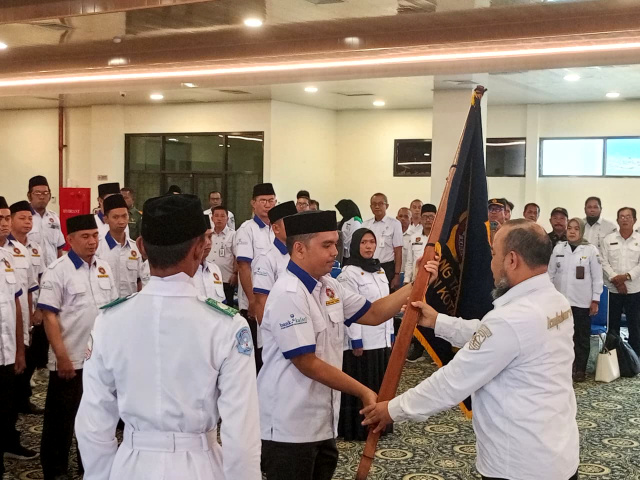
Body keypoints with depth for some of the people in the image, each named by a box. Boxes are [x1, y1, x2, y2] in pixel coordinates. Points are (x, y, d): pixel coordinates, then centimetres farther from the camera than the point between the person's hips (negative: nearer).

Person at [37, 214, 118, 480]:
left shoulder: (104, 268, 6)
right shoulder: (57, 271, -11)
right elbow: (49, 317, -14)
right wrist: (62, 356, -18)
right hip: (70, 360, -5)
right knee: (61, 419, 6)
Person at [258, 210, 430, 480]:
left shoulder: (329, 287, 7)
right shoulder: (288, 294, -20)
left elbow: (373, 314, 14)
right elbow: (306, 363, -21)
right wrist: (363, 392, -16)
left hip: (322, 422, 9)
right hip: (290, 427, -8)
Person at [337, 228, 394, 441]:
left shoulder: (380, 271, 13)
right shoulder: (349, 273, -11)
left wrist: (391, 334, 13)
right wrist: (356, 341, -18)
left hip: (381, 338, 7)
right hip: (362, 340, -7)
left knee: (380, 384, 12)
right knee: (361, 386, -1)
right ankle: (358, 429, 7)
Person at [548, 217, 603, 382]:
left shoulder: (591, 250, -3)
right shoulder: (558, 248, 3)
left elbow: (597, 277, -2)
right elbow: (551, 273, 7)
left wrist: (595, 300, -4)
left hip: (582, 301, -2)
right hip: (561, 300, 2)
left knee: (582, 337, 7)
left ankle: (580, 369, 16)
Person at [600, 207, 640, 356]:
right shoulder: (608, 240, 3)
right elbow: (604, 262, -2)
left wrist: (627, 276, -16)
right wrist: (615, 279, -13)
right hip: (614, 290, 1)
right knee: (613, 325, 9)